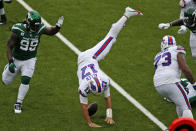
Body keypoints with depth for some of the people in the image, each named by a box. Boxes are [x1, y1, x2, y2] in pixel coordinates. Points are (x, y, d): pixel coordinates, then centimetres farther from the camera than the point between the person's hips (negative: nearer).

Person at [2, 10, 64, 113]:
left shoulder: (40, 28, -18)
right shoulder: (18, 30, -29)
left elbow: (51, 32, 3)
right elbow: (9, 46, -23)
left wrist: (58, 26, -19)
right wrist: (10, 62, -31)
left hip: (29, 60, 1)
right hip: (16, 59, -1)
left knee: (25, 81, -13)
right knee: (6, 82, 15)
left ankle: (18, 104, 6)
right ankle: (7, 69, 51)